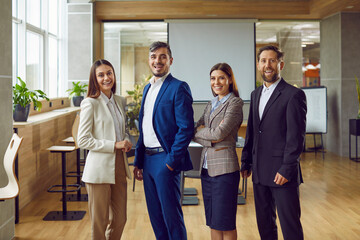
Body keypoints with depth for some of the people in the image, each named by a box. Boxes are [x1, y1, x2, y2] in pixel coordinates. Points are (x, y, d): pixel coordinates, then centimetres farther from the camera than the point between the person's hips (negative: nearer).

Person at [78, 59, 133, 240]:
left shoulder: (119, 101, 11)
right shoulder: (90, 103, -9)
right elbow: (82, 140, -12)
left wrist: (126, 141, 0)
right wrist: (114, 145, -17)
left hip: (119, 166, 6)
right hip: (99, 168, -6)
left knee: (120, 219, 12)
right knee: (99, 222, 4)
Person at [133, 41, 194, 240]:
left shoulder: (178, 88, -10)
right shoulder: (147, 88, 15)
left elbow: (186, 128, -15)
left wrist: (172, 160, -18)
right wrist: (138, 161, 16)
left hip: (165, 160, -8)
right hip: (148, 160, 8)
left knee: (171, 216, 0)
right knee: (155, 215, 15)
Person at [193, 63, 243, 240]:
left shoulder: (235, 103, -6)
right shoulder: (211, 104, 16)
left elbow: (219, 133, -17)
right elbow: (195, 133, 8)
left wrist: (200, 131, -1)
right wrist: (210, 139, -10)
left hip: (224, 167, -7)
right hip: (206, 167, 7)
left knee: (225, 223, 0)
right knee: (213, 222, 12)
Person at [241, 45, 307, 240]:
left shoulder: (293, 95, -8)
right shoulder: (256, 94, 15)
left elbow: (296, 136, -13)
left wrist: (286, 169, -17)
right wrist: (246, 162, 14)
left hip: (282, 173, -7)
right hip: (260, 173, 7)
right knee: (264, 223, 15)